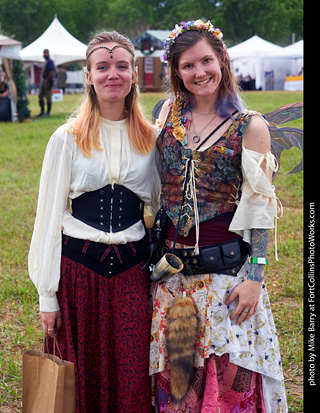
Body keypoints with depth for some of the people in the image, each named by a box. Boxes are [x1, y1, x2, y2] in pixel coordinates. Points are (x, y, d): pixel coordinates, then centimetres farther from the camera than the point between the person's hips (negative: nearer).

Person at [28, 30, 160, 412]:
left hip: (133, 269, 1)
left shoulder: (152, 139, 6)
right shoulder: (68, 139, -1)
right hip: (78, 266, -1)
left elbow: (162, 209, 13)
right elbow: (49, 215, 0)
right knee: (82, 381, 6)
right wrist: (48, 295, -2)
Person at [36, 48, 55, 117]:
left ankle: (48, 112, 0)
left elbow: (53, 71, -21)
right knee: (40, 96, 8)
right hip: (44, 82, 10)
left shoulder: (50, 61, -10)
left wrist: (47, 79, -18)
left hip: (48, 82, -10)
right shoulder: (46, 61, 18)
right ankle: (42, 112, 12)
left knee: (48, 97, -5)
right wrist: (44, 79, 14)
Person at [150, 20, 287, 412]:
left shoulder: (250, 127, -5)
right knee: (173, 371, 12)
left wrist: (255, 277, -11)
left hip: (226, 265, -3)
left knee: (228, 371, 2)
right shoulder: (170, 112, 6)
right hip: (171, 263, 4)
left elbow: (260, 207, -6)